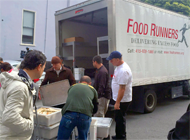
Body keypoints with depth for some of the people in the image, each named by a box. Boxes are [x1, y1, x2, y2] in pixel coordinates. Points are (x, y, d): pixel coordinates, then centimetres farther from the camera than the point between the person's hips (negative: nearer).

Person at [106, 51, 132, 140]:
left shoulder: (123, 71, -25)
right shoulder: (119, 67, 8)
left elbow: (122, 88, -27)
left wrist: (117, 102, -24)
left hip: (122, 100, -10)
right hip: (119, 99, 10)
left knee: (120, 119, 0)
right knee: (118, 118, 20)